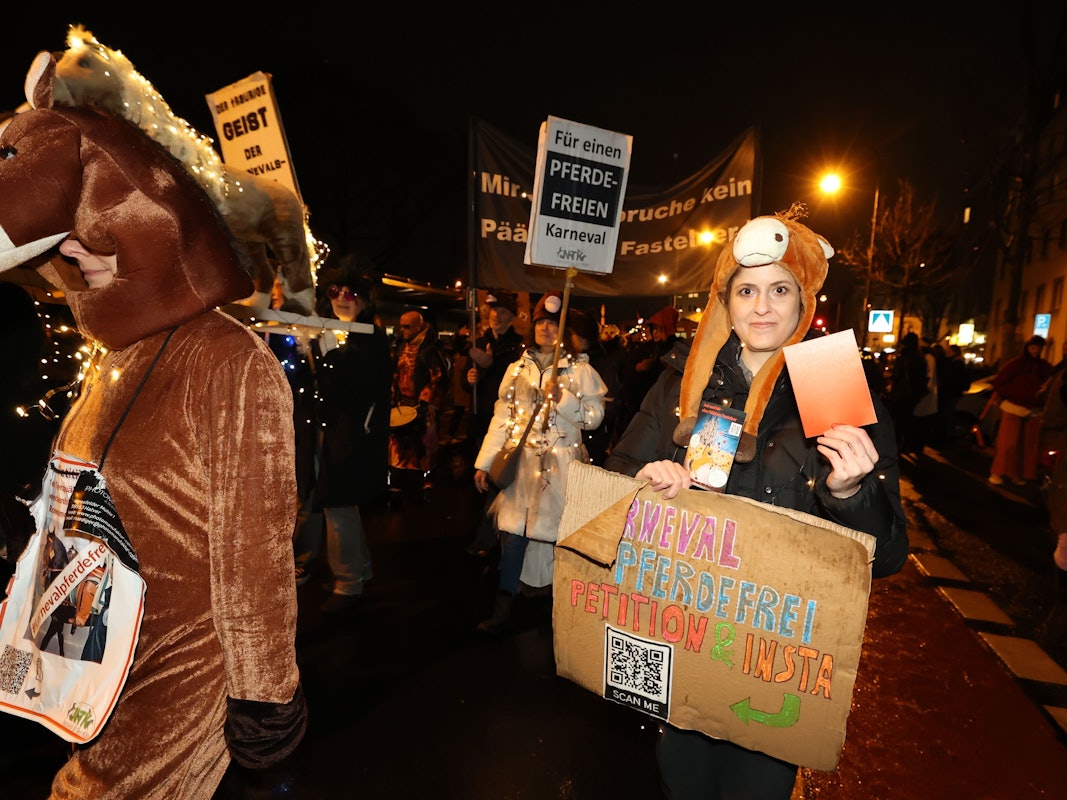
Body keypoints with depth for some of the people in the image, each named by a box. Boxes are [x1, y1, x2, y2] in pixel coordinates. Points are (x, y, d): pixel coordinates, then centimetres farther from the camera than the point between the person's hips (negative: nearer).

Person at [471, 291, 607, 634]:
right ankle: (503, 604, 11)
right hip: (519, 461, 3)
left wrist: (563, 398, -18)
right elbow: (501, 418, 11)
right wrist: (484, 462, 7)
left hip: (560, 464, -3)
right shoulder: (517, 369, 13)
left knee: (559, 532, -1)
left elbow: (594, 416, -3)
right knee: (513, 529, 1)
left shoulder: (580, 369, 3)